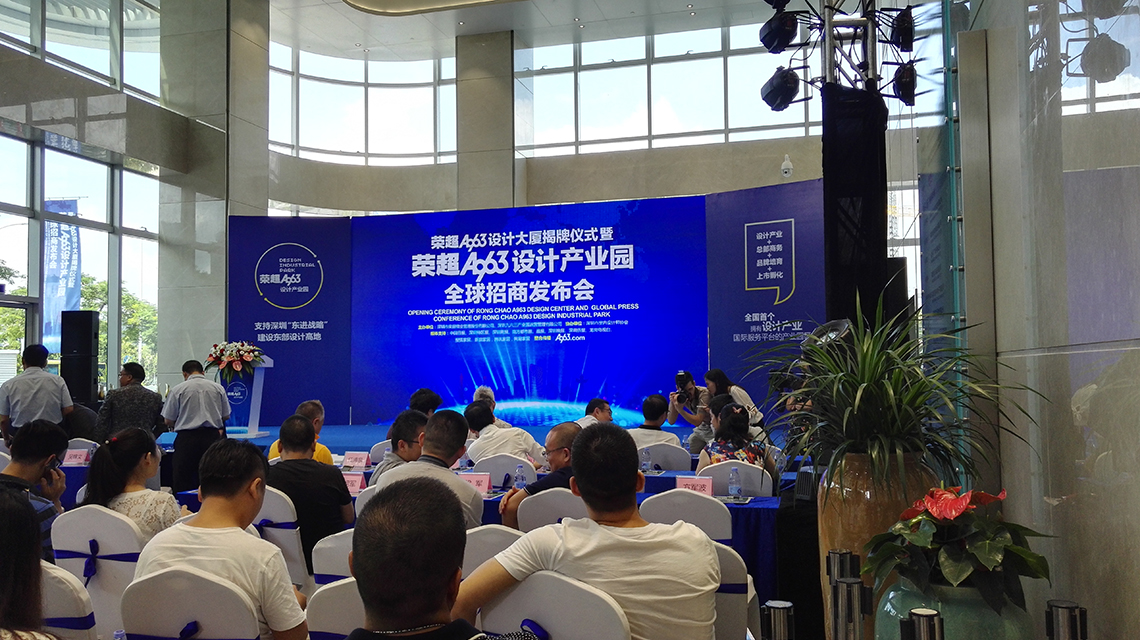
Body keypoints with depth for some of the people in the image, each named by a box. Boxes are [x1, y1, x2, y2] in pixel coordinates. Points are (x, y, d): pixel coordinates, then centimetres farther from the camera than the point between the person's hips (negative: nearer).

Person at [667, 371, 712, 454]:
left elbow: (697, 422, -30)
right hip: (702, 427, 5)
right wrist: (672, 403, -27)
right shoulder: (679, 396, -12)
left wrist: (680, 409, -40)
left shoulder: (703, 394, -27)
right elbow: (671, 422, -13)